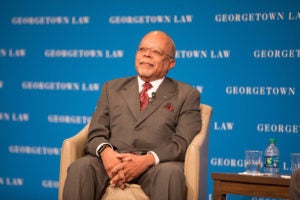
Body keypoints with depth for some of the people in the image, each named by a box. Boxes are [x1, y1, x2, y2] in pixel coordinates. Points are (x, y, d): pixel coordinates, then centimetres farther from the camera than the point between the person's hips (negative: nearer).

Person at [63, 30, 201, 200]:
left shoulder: (186, 95, 16)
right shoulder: (112, 88, 25)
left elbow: (183, 143, 2)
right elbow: (96, 134, 15)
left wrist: (147, 160, -17)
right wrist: (105, 152, -11)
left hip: (157, 165, -2)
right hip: (113, 160, 2)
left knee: (170, 173, -38)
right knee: (80, 168, -31)